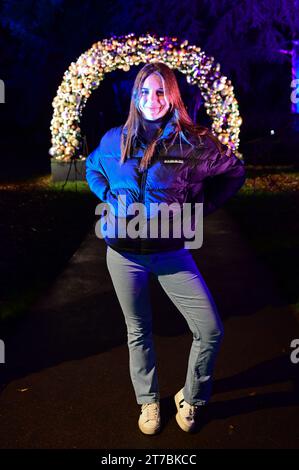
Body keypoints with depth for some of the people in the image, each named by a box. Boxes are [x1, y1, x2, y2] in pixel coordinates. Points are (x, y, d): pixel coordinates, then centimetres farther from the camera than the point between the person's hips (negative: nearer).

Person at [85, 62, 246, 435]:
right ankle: (148, 402, 36)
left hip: (171, 253, -1)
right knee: (138, 331, 13)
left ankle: (191, 399, 24)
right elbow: (92, 169, 21)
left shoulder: (192, 141, -6)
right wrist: (110, 200, 4)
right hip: (125, 253, 2)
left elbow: (234, 172, 7)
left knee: (210, 331, -4)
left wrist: (200, 206, -2)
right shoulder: (115, 139, 1)